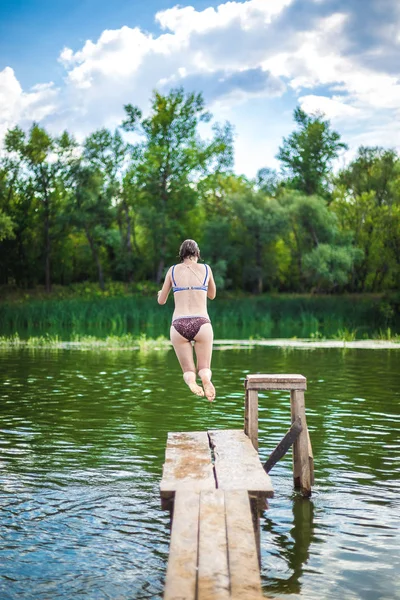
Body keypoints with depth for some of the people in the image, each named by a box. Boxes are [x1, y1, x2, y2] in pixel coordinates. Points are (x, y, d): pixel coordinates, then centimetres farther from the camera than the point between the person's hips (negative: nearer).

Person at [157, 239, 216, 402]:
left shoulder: (172, 270, 10)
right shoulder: (206, 269, 11)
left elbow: (161, 301, 19)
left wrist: (160, 293, 42)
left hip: (179, 325, 0)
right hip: (201, 324, 0)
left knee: (188, 371, 11)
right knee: (205, 369, 13)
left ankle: (191, 381, -27)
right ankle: (205, 377, -26)